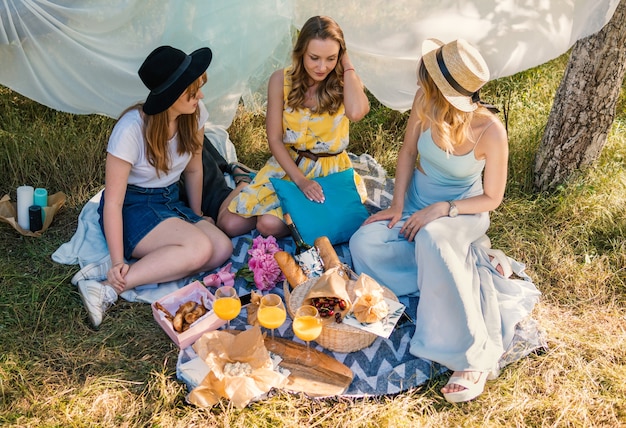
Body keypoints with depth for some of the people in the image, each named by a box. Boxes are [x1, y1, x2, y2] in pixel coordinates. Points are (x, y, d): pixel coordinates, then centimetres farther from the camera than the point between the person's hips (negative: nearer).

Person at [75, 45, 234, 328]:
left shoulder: (195, 113, -8)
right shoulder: (132, 128, -24)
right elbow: (113, 202, -20)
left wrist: (196, 217, 15)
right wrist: (117, 262, -24)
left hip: (170, 202, 7)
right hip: (132, 207, -6)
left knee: (223, 249, -19)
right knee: (200, 248, -31)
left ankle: (145, 265, -19)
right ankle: (109, 287, -26)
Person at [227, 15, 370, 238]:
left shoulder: (344, 82, -9)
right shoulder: (281, 80, -8)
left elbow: (357, 112, -34)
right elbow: (274, 139, -6)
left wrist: (348, 65, -20)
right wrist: (300, 180, -18)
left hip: (332, 171, -2)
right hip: (287, 165, 3)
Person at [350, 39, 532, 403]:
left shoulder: (490, 130, -25)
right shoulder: (425, 102, -16)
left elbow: (492, 198, -14)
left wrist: (441, 209, -27)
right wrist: (398, 205, -8)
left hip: (463, 213, -5)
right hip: (416, 204, 5)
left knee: (432, 240, -41)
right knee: (364, 244, -23)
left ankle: (474, 356, -31)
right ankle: (474, 263, -11)